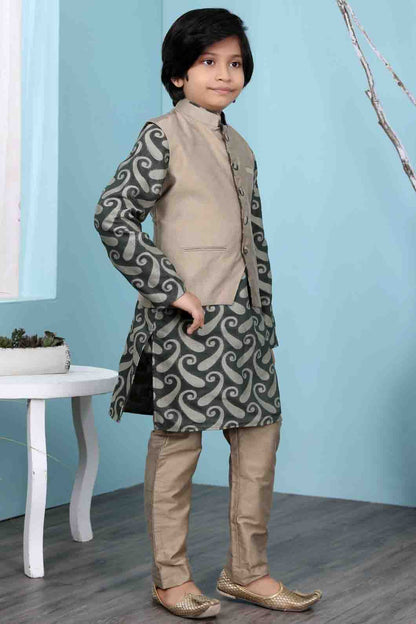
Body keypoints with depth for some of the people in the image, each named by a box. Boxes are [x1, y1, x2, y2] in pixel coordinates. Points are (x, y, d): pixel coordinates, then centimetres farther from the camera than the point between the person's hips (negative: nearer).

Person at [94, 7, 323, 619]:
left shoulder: (239, 148, 16)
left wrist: (265, 318, 14)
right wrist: (171, 289, -17)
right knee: (179, 440, 1)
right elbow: (112, 215, -16)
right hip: (188, 317, -8)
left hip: (242, 317, 8)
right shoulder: (163, 136, -7)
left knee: (261, 431, 8)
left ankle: (247, 572, 20)